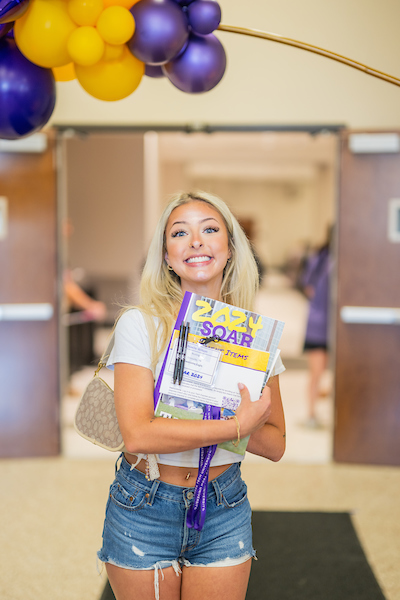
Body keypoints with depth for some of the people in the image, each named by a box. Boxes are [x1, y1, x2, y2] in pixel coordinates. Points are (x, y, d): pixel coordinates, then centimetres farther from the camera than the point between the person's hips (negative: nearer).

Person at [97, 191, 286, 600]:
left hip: (224, 512, 2)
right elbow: (137, 434, -21)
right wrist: (236, 425, -21)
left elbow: (275, 444, -1)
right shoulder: (140, 324, -12)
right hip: (143, 510, -2)